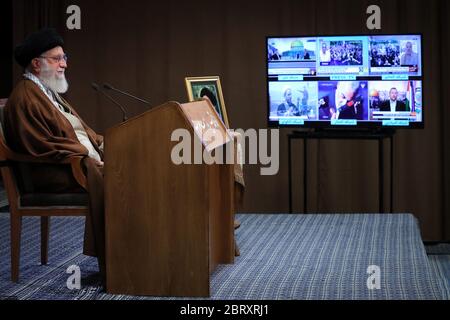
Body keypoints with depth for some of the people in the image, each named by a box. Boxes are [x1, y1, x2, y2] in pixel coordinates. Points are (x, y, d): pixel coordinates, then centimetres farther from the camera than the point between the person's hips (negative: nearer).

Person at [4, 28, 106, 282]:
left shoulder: (49, 92, 22)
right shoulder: (25, 97, -9)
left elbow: (79, 131, 25)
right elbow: (42, 147, -17)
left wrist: (102, 143, 6)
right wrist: (89, 157, -18)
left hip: (84, 159, 10)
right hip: (51, 173, -10)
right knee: (104, 178, -30)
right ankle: (111, 266, -29)